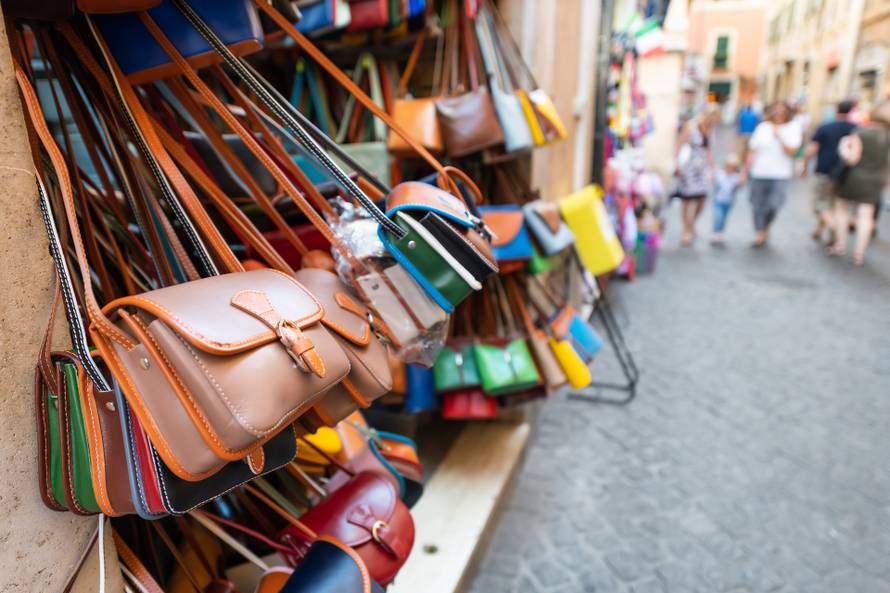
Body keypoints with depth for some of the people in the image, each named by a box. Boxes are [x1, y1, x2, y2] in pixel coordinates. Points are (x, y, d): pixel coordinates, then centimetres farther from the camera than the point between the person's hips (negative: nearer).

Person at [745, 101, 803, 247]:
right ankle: (761, 234, 18)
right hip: (758, 174, 2)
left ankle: (766, 228, 15)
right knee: (758, 205, 4)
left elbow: (791, 150, -8)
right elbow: (752, 150, 8)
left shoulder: (793, 128, 2)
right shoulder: (762, 127, 7)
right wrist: (747, 169, 3)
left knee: (774, 204, -13)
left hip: (780, 175, -2)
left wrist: (778, 135, -11)